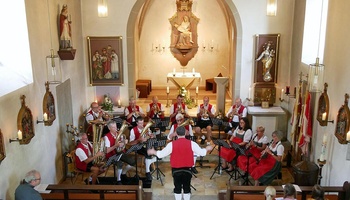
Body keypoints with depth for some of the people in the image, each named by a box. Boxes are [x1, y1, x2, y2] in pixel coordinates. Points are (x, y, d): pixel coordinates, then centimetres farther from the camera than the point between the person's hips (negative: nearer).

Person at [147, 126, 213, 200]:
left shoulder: (172, 144, -11)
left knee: (177, 188, 12)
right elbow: (202, 153, -2)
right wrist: (207, 149, 20)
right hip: (187, 169, 1)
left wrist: (153, 152, 16)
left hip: (176, 170, 0)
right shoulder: (191, 143, -9)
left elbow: (161, 154, -3)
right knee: (187, 188, 13)